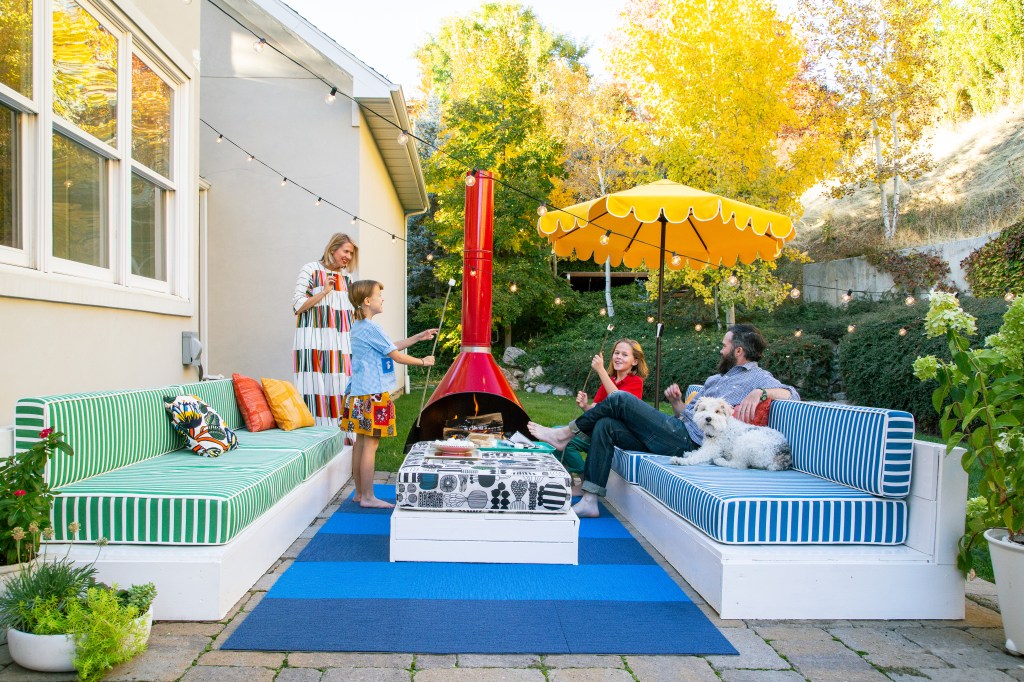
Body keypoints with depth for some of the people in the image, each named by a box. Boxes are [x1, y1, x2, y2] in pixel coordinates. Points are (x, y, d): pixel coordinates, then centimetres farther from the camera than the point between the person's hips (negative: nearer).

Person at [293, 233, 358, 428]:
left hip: (342, 343, 6)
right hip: (315, 342, -5)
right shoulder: (311, 269, 1)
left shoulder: (345, 277, 19)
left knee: (342, 388, 0)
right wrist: (325, 291, -11)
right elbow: (298, 306, -4)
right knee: (317, 388, -9)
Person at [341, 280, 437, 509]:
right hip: (373, 395, -10)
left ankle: (360, 492, 20)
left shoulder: (358, 327, 16)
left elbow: (391, 347, 21)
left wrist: (419, 337, 21)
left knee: (361, 442, 12)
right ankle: (368, 497, 0)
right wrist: (423, 361, 3)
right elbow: (396, 355, -11)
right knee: (371, 444, -5)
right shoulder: (371, 328, -15)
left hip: (358, 394, 10)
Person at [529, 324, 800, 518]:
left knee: (621, 399, -12)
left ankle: (566, 433, 4)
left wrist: (759, 392, -29)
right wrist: (676, 402, 6)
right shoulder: (717, 378, 29)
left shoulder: (756, 377, 3)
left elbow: (791, 394, -14)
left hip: (686, 440, -9)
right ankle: (589, 500, -7)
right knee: (605, 426, -4)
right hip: (676, 431, 9)